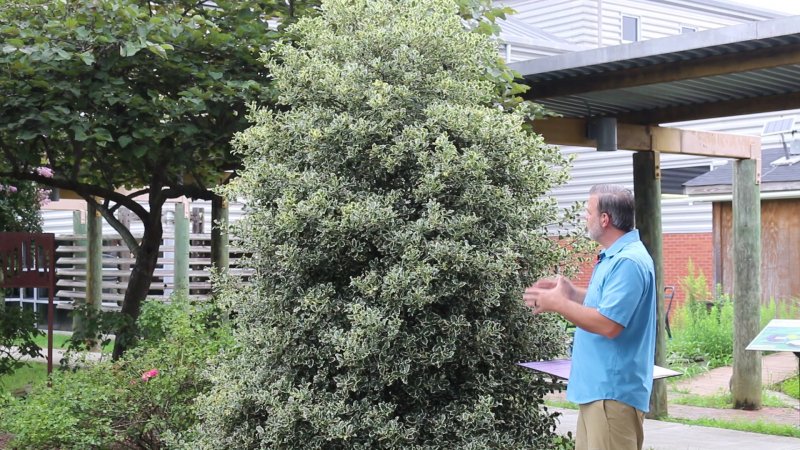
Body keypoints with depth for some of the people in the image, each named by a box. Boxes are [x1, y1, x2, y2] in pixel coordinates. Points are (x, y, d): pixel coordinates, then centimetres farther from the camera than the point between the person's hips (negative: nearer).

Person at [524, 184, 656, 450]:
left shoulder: (628, 262, -20)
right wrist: (571, 292, 10)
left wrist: (558, 304, -16)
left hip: (614, 391, -11)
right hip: (598, 387, 11)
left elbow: (608, 324, -26)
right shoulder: (613, 256, 14)